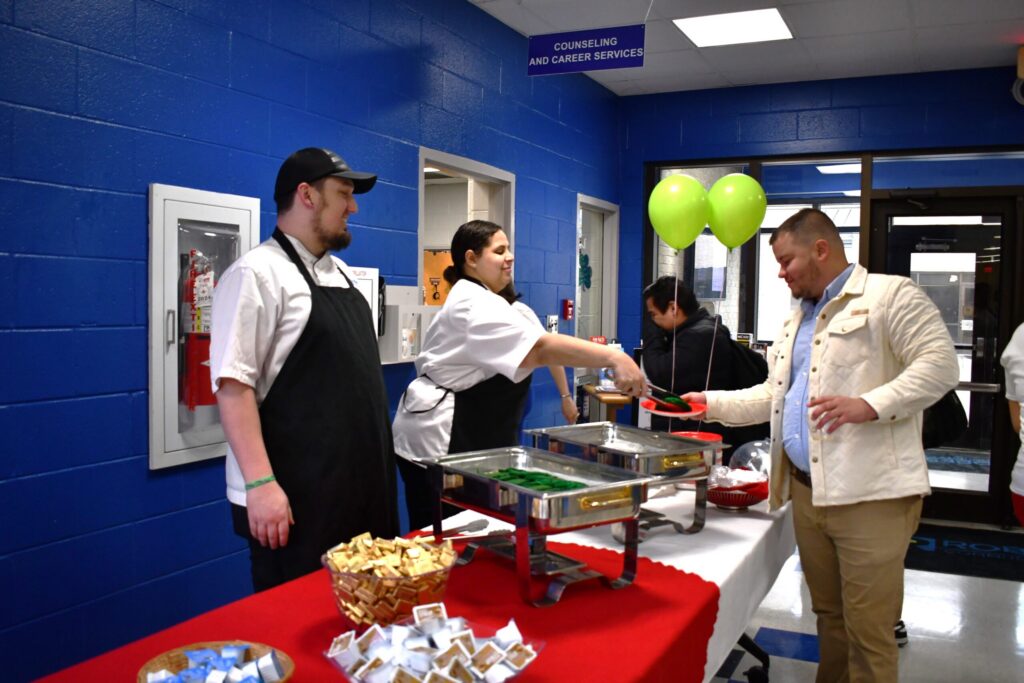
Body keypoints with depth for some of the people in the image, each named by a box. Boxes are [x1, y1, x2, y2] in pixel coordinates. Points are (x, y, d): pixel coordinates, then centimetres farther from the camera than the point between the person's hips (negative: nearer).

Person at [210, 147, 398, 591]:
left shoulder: (339, 272, 14)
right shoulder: (258, 274, -12)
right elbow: (233, 385, -18)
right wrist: (259, 483, -24)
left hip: (360, 485, 8)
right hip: (297, 497, -8)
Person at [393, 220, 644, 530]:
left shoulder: (467, 301, 17)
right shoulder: (478, 305, -19)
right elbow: (541, 347, -33)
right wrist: (613, 357, -41)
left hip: (463, 434, 11)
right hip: (440, 438, -11)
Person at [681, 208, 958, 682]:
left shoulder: (890, 295, -4)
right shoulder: (797, 320, 21)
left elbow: (939, 365, -13)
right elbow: (772, 396, 24)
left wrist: (869, 405, -24)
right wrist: (711, 403, 15)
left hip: (870, 492, -7)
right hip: (805, 490, 8)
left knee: (868, 630, -2)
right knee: (828, 616, 17)